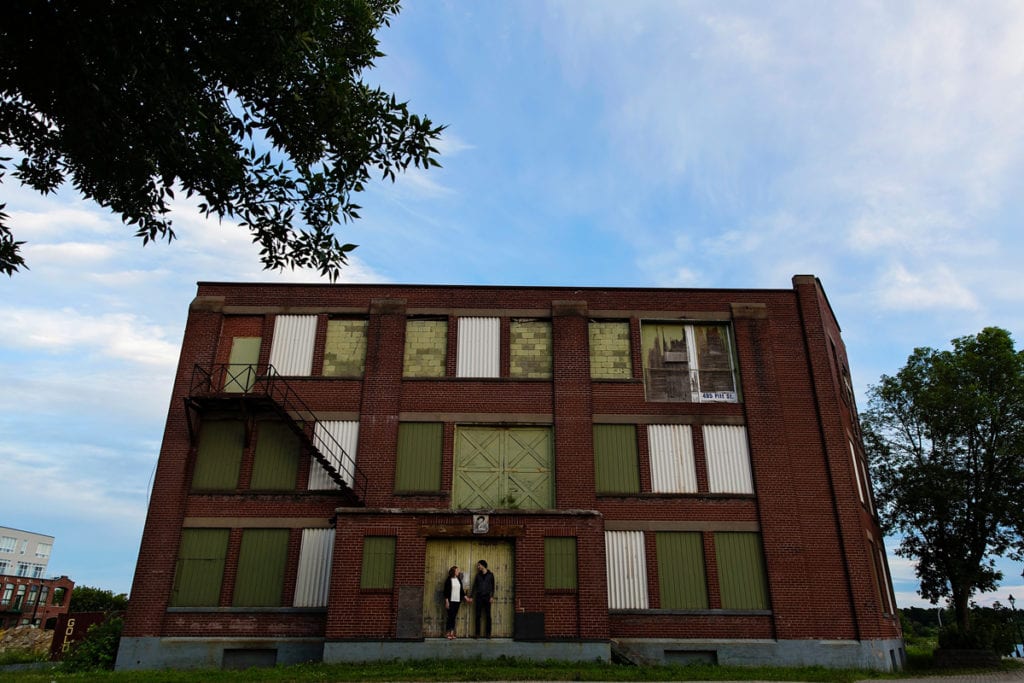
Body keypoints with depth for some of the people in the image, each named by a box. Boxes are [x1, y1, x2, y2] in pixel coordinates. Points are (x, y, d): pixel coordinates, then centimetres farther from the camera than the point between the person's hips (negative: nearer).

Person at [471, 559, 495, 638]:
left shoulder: (490, 574, 2)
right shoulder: (478, 575, 9)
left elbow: (492, 586, 1)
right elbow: (474, 586, 9)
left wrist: (492, 596, -8)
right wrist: (471, 597, 3)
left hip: (487, 597, -2)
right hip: (478, 597, 2)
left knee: (488, 615, -1)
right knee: (478, 615, 0)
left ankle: (488, 633, 3)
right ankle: (477, 633, 3)